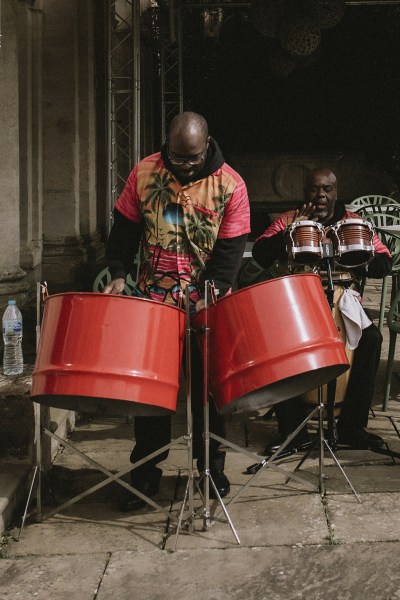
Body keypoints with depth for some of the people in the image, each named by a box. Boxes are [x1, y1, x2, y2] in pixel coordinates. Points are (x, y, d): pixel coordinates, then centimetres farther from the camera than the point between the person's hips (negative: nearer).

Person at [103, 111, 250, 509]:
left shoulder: (230, 185, -8)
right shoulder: (144, 173, -3)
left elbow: (230, 249, -8)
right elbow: (125, 228, 4)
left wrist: (212, 293, -20)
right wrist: (118, 275, -8)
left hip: (206, 306, -1)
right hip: (152, 300, 1)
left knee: (207, 388, 9)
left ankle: (211, 465, 27)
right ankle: (146, 471, 18)